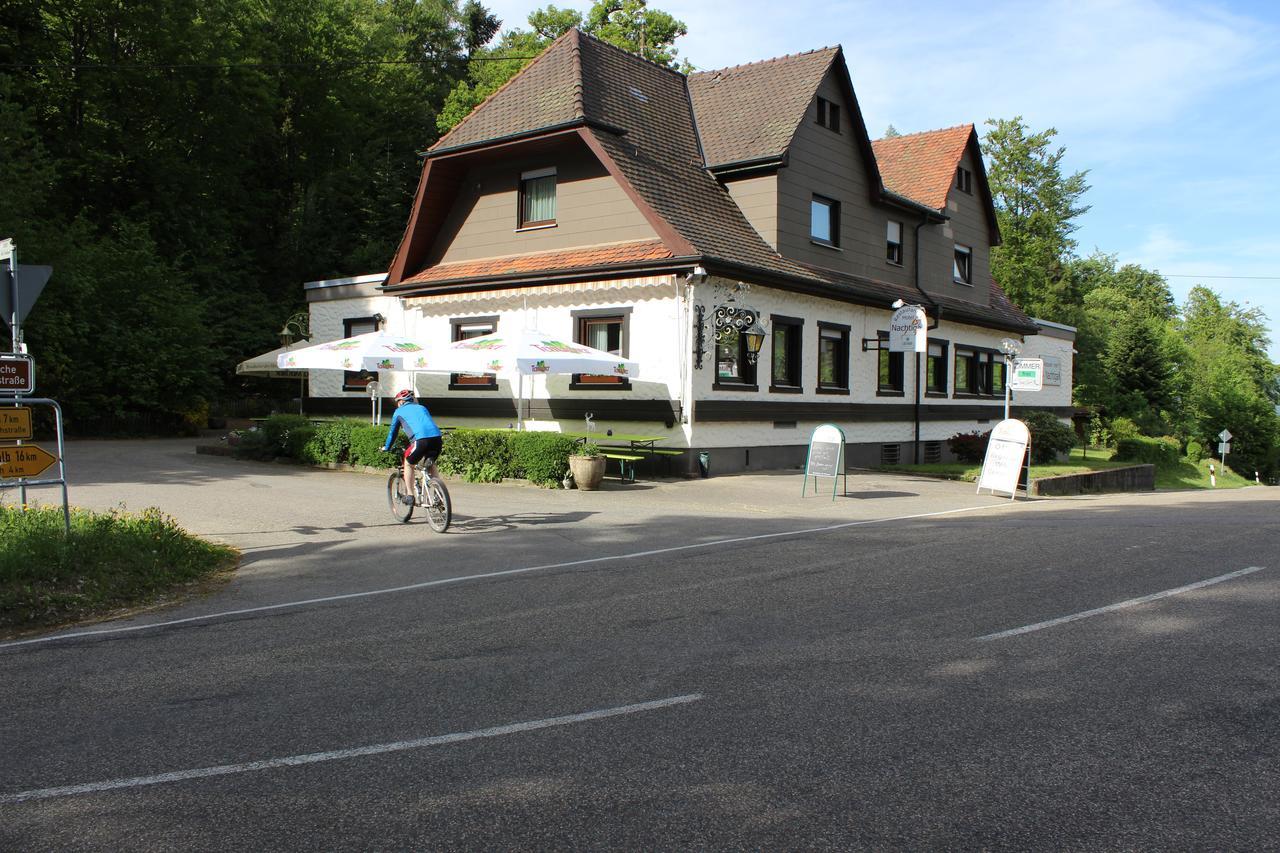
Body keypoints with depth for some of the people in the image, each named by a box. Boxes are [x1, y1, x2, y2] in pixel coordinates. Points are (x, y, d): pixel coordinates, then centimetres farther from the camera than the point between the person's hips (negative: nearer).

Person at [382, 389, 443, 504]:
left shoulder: (399, 411, 21)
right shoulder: (422, 407, 33)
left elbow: (393, 431, 29)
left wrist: (386, 447, 43)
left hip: (421, 439, -4)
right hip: (437, 438, 5)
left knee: (408, 464, 19)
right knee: (431, 464, 28)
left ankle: (409, 495, 15)